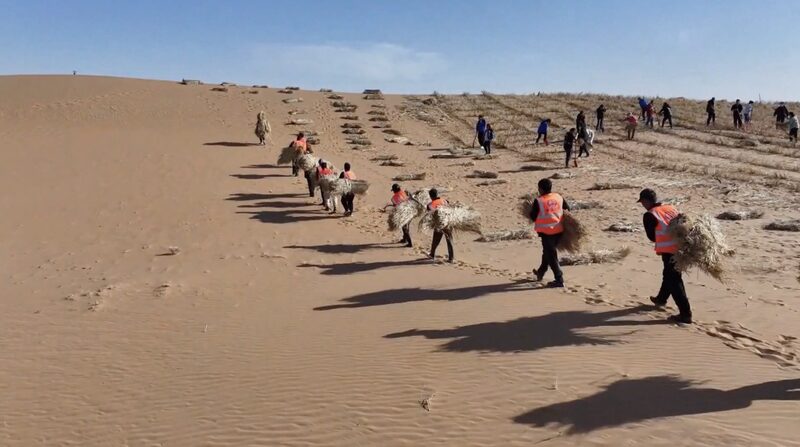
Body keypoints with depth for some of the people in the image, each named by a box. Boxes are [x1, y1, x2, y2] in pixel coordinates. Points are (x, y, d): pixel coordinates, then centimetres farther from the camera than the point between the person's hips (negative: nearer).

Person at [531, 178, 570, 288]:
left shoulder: (538, 201, -14)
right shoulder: (559, 197, 2)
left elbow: (533, 217, -9)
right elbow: (567, 209, 11)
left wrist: (531, 212, 9)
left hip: (546, 231, -6)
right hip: (559, 229, 6)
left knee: (551, 256, 1)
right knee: (548, 251, 23)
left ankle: (559, 280, -1)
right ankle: (541, 272, 40)